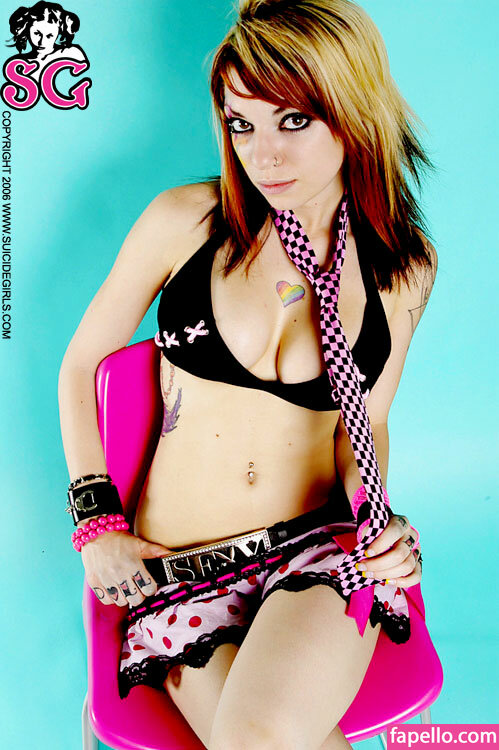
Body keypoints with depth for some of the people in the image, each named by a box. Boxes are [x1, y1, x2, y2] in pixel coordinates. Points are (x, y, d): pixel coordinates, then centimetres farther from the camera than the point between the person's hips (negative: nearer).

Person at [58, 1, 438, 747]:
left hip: (321, 546, 1)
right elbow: (80, 364, 4)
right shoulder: (185, 220, -5)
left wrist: (374, 512, -7)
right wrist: (98, 523, -1)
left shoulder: (404, 266, 1)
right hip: (177, 568, 0)